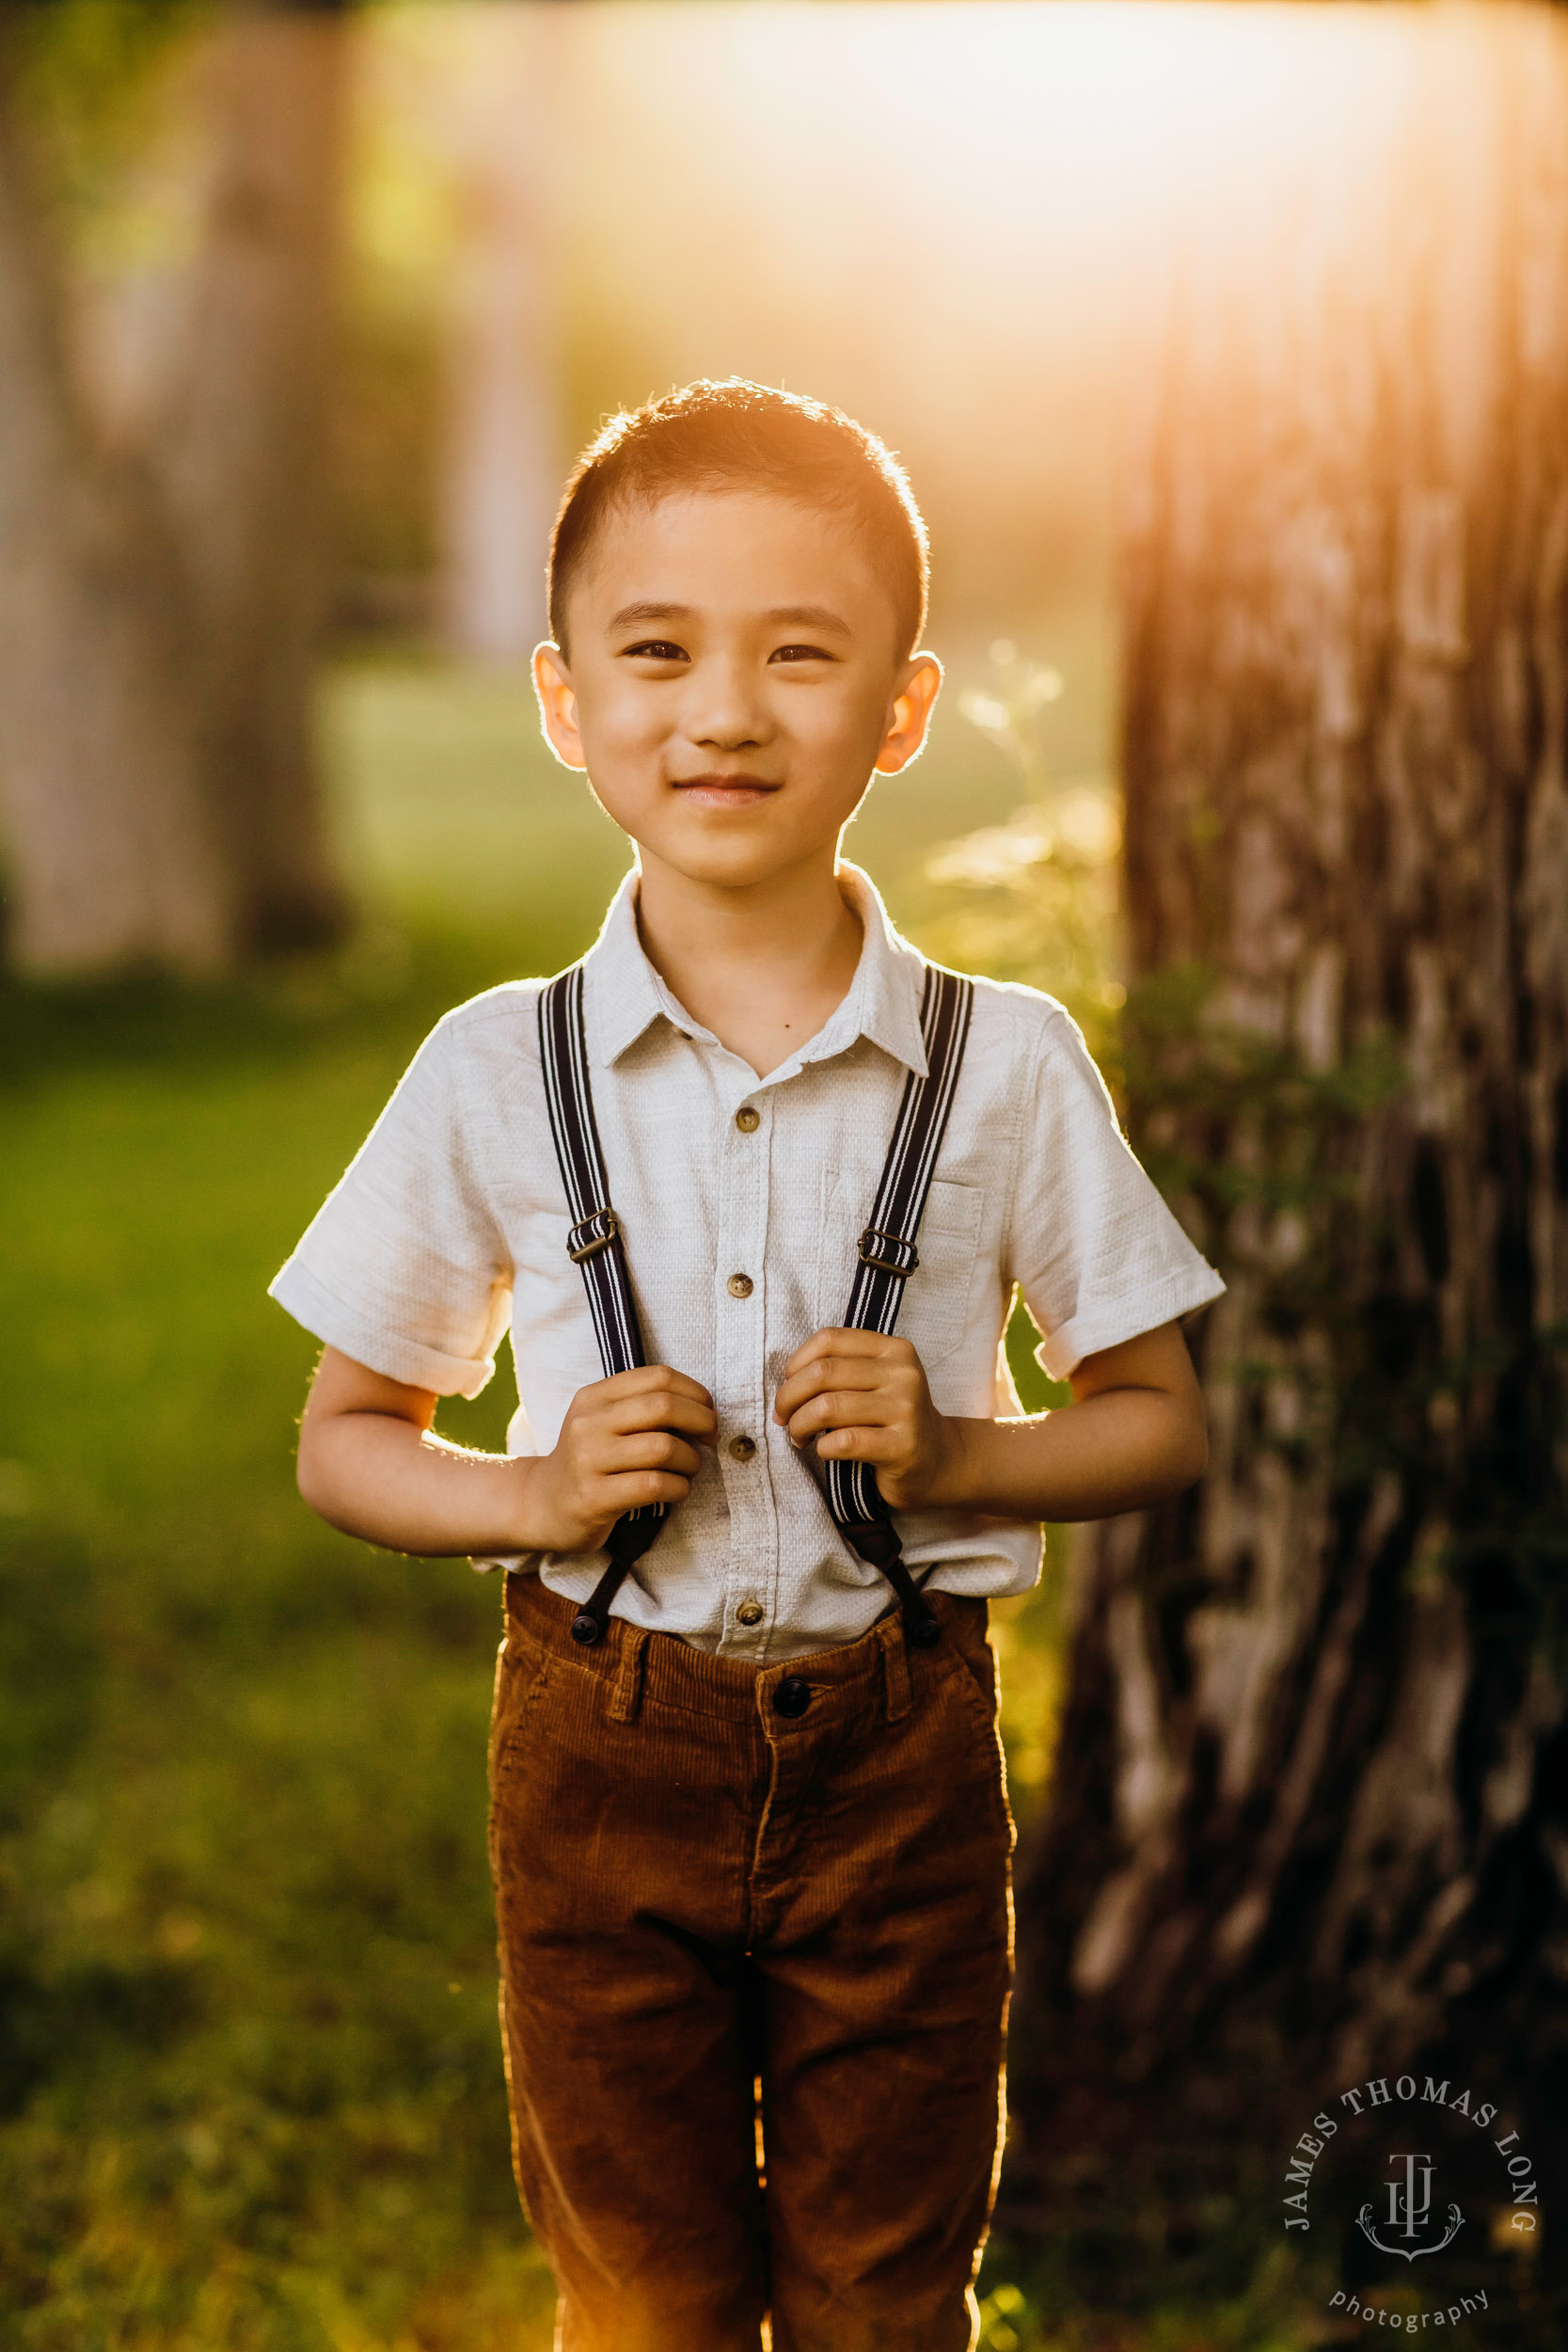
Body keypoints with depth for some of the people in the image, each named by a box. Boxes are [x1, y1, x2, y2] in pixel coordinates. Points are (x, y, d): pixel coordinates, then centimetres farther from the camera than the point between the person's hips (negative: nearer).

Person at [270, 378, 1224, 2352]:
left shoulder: (1007, 1069, -6)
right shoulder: (498, 1077, -5)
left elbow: (1157, 1419, 3)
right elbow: (344, 1443, 5)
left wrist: (948, 1452, -15)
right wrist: (539, 1493, -14)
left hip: (898, 1747, 0)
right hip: (602, 1749, 0)